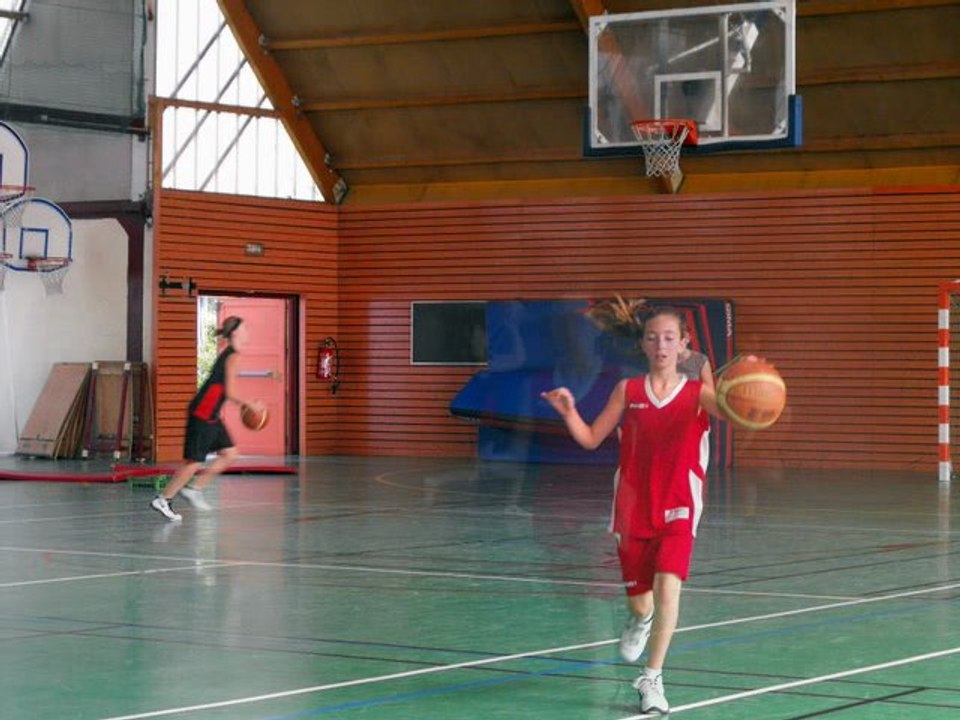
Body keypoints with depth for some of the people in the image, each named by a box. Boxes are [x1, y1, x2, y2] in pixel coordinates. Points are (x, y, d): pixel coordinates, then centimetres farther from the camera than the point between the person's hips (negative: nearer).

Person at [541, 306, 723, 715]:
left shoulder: (698, 393, -4)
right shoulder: (628, 391, 2)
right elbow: (591, 439, 6)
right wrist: (569, 413, -12)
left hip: (677, 510, -2)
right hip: (633, 511, 2)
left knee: (668, 586, -22)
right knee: (638, 601, 11)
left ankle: (652, 678, -11)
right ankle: (642, 619, 51)